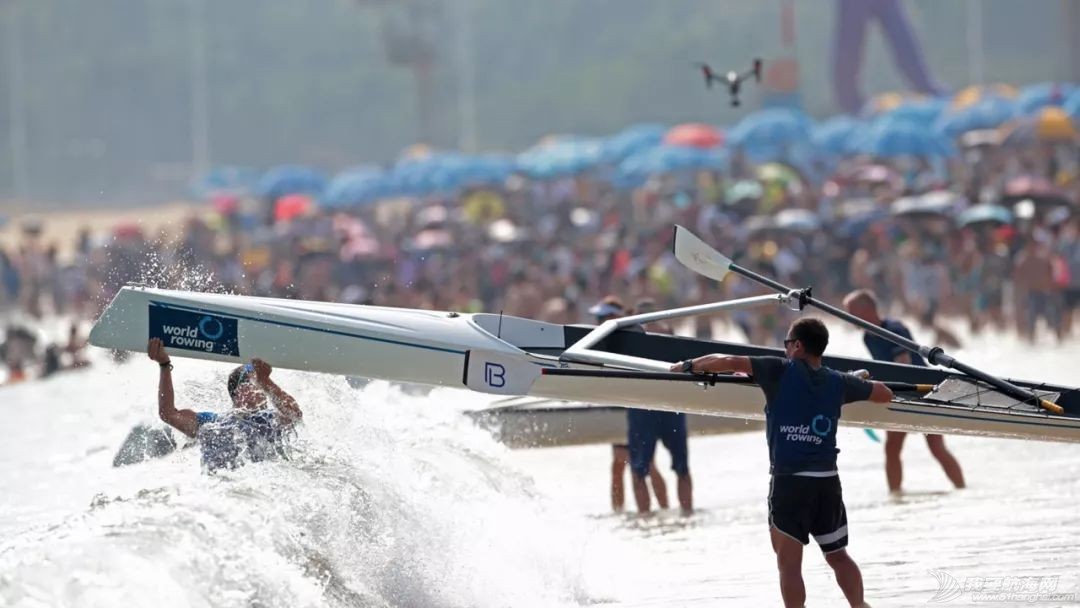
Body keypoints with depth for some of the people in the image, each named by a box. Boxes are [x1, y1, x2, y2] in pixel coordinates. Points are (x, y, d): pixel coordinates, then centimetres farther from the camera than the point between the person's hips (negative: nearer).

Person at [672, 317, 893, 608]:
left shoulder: (781, 371, -5)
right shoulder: (839, 382, 8)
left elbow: (728, 361, -9)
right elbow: (885, 394, 23)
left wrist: (689, 365, 6)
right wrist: (862, 381, 43)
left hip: (788, 480, -4)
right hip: (828, 480, 4)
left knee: (789, 562, 0)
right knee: (838, 556, 18)